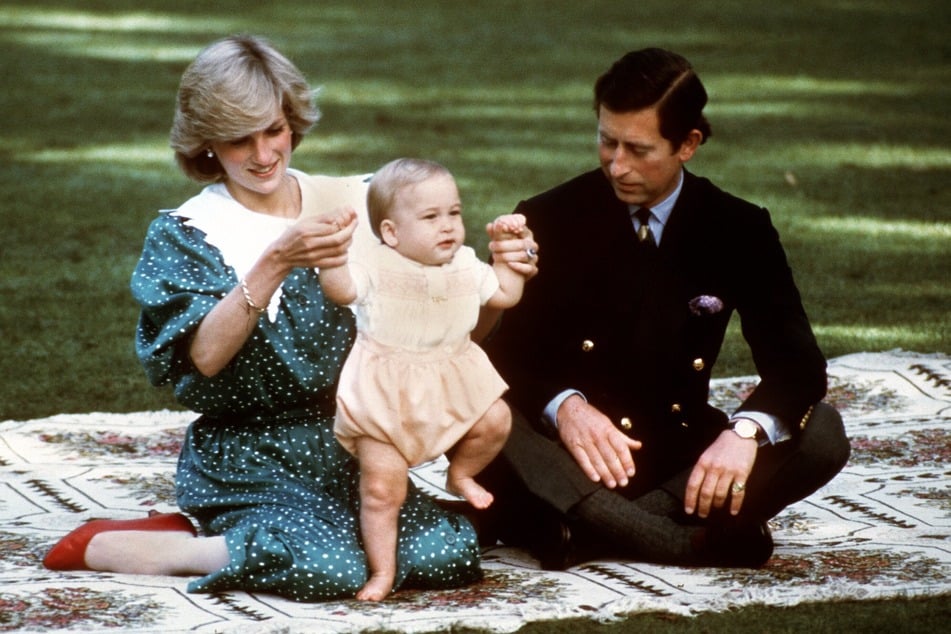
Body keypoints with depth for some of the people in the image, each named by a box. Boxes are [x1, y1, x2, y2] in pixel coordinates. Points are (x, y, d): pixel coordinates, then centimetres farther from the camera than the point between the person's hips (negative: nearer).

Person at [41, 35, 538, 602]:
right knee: (331, 568, -33)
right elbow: (205, 356, -18)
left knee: (450, 552, -23)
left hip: (349, 449, 5)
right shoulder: (185, 235, 0)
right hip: (248, 464, -4)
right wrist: (275, 263, -29)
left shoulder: (352, 203, 8)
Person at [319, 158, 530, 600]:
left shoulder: (464, 265, 4)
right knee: (381, 489, -7)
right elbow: (339, 289, -23)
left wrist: (506, 247, 9)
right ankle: (382, 572, 5)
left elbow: (505, 294, 14)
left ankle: (460, 473, 19)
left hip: (453, 386, 5)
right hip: (385, 398, -5)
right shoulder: (377, 267, -11)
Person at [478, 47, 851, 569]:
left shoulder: (737, 231, 0)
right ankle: (699, 544, -39)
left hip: (678, 458, 2)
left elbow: (797, 363, -8)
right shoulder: (550, 220, -3)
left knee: (821, 434, -24)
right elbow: (498, 354, -8)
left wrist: (746, 430, -30)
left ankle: (591, 529, -32)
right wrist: (564, 406, -30)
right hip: (571, 459, -2)